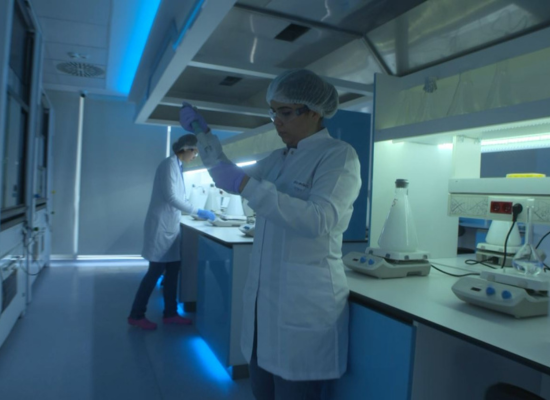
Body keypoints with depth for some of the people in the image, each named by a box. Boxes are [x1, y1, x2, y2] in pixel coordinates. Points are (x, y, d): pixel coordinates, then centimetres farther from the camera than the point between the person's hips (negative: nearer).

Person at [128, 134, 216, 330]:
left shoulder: (177, 166, 12)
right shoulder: (170, 164, -14)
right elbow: (171, 197, -21)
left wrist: (198, 212, 11)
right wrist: (198, 211, -18)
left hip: (170, 225, 9)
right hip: (161, 225, -9)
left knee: (173, 270, 10)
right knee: (156, 271, -2)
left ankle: (170, 313, 20)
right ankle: (136, 315, 11)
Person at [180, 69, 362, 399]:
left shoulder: (339, 155, -11)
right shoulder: (279, 158, 12)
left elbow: (320, 219, -25)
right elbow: (233, 181, 20)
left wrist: (247, 185, -28)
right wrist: (203, 135, 7)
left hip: (304, 307, -7)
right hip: (266, 300, 7)